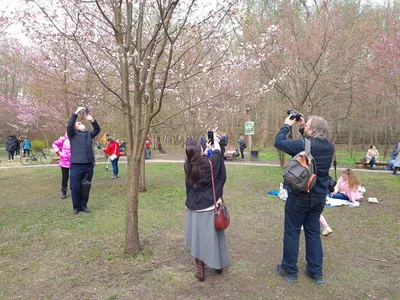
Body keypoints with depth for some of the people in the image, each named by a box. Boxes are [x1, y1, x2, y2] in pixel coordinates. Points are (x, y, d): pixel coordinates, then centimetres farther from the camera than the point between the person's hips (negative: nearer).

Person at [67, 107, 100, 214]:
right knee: (75, 187, 0)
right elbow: (69, 126, -9)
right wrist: (76, 113, -12)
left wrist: (92, 120, -6)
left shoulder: (88, 134, 19)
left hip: (89, 165, 3)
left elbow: (97, 130, 8)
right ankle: (76, 207, 15)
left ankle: (83, 206, 20)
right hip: (76, 165, -3)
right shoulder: (73, 134, 8)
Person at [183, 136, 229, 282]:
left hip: (194, 208, 2)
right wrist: (216, 142, 24)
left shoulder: (187, 166, -7)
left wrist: (206, 148, 26)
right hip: (210, 207, -2)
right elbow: (218, 153, 6)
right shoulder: (209, 163, -16)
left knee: (197, 239, 11)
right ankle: (218, 265, 33)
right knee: (213, 237, 15)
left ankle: (200, 271, 17)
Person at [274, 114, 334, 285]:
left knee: (292, 232, 8)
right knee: (313, 232, 17)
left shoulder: (303, 145, -22)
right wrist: (302, 126, 11)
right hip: (319, 197, 6)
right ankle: (316, 272, 25)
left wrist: (287, 125, 0)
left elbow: (278, 142, -13)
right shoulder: (329, 146, -2)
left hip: (299, 196, -6)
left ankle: (289, 270, 20)